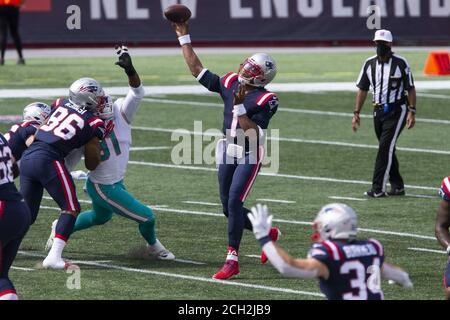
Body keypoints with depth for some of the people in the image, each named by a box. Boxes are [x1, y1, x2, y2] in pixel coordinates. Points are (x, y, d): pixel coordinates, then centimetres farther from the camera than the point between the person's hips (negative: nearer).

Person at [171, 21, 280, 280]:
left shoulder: (266, 100, -15)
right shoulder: (230, 84, 3)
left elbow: (254, 134, -22)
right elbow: (197, 70, 8)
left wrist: (240, 107, -27)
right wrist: (184, 38, 7)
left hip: (250, 156, -7)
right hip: (229, 153, 7)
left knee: (234, 203, -17)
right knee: (229, 208, 11)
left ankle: (232, 260, -12)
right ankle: (268, 233, 34)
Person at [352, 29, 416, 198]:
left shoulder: (400, 63, -9)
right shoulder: (370, 64, 5)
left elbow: (410, 89, -4)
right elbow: (362, 89, 10)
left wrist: (412, 111, -12)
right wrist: (356, 113, 5)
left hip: (396, 111, -6)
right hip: (378, 112, 6)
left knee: (385, 147, -14)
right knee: (387, 150, 10)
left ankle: (378, 188, -16)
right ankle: (397, 186, 21)